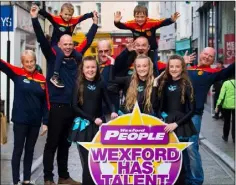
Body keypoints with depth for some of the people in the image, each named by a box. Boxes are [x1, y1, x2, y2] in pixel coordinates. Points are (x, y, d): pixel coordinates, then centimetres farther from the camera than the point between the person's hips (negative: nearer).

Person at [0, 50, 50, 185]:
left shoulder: (42, 79, 2)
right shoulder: (17, 73, -4)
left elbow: (46, 102, 4)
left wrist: (45, 122, 1)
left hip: (35, 121, 3)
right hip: (20, 120, -3)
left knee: (30, 150, 14)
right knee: (18, 150, 5)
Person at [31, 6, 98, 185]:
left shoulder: (76, 57, 10)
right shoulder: (53, 57, -2)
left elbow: (87, 41, 20)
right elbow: (42, 40, -11)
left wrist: (95, 23, 25)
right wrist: (35, 19, -20)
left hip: (71, 107, 5)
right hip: (57, 106, -5)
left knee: (65, 143, 15)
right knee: (52, 143, 1)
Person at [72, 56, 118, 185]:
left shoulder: (101, 84, 5)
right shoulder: (78, 84, -2)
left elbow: (108, 101, 8)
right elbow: (75, 107, -5)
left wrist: (113, 112, -15)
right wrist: (92, 118, -11)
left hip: (99, 125, 2)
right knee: (87, 158, -2)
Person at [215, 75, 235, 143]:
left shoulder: (226, 83, -6)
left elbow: (222, 95, -9)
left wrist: (218, 105, -7)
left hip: (227, 105, -1)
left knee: (226, 121, 13)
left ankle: (225, 136, 21)